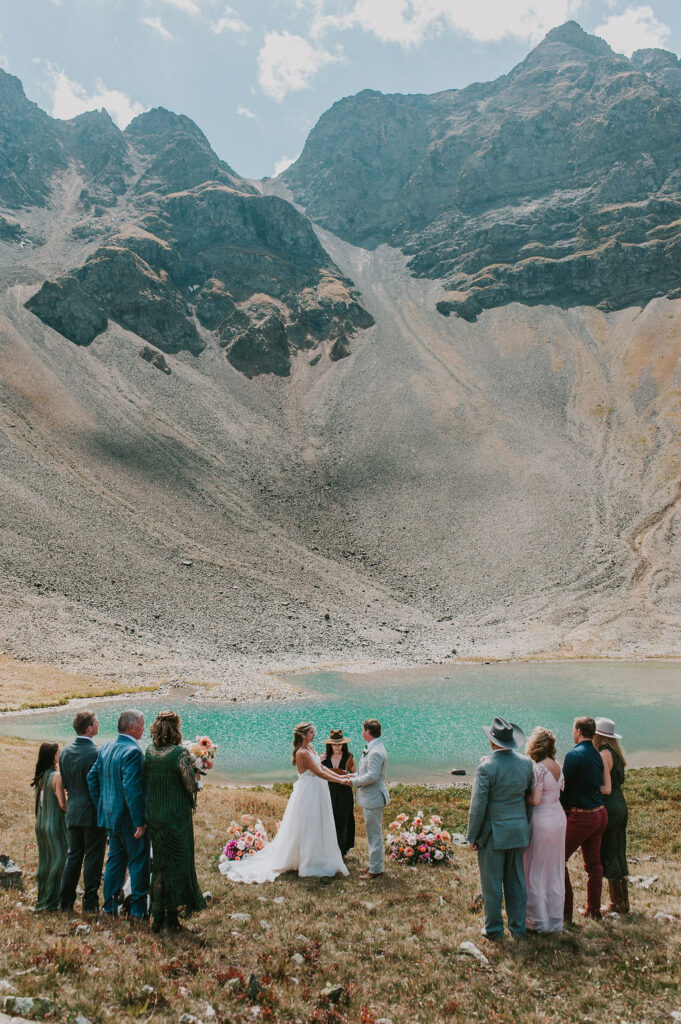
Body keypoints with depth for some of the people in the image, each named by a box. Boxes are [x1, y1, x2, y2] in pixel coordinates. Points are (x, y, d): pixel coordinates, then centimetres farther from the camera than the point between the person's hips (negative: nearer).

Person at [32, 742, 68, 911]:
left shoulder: (40, 777, 6)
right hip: (55, 824, -8)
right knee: (57, 862, 1)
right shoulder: (56, 776, -15)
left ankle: (42, 900, 23)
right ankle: (51, 902, 5)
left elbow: (39, 801, 13)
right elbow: (63, 805, -14)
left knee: (44, 862, 15)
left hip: (40, 824, 8)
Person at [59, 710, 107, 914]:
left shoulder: (65, 752, 2)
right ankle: (90, 903, 8)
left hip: (73, 812, 6)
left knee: (73, 856, 16)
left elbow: (65, 783, 11)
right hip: (93, 813, -6)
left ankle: (66, 901, 20)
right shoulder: (96, 753, -20)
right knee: (93, 858, 3)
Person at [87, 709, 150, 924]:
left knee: (115, 860, 18)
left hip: (110, 817, 8)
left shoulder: (106, 749, 6)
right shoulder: (132, 752, -21)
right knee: (139, 863, 3)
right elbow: (132, 789, -26)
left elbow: (92, 778, 12)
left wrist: (101, 809, 17)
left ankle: (110, 908, 25)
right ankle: (137, 912, 7)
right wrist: (139, 822, -21)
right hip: (128, 818, -8)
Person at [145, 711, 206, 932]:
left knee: (159, 863, 17)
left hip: (153, 815, 5)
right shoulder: (180, 754, -18)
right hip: (177, 816, -5)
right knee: (178, 863, 9)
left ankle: (157, 916, 21)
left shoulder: (148, 751, -1)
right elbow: (191, 785, -15)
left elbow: (145, 781, 7)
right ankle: (171, 918, 17)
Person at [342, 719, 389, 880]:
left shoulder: (375, 752, -24)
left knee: (374, 834, 0)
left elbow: (372, 776, -27)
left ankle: (375, 869, 9)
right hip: (371, 798, 11)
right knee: (373, 833, 20)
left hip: (373, 799, -11)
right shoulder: (373, 749, 10)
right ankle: (374, 864, 31)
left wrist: (353, 782, -16)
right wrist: (355, 776, 9)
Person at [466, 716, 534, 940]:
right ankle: (518, 927, 27)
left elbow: (478, 806, -16)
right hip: (519, 831, 5)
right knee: (516, 881, 17)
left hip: (493, 833, -5)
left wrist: (472, 836, -5)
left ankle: (494, 929, 20)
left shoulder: (486, 767, -20)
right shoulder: (525, 763, -3)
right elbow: (530, 798, 7)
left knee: (492, 883, 9)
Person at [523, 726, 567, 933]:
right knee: (555, 871, 17)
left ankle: (539, 921, 17)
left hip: (542, 821, -8)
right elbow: (560, 790, 10)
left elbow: (535, 800, -21)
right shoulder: (557, 766, 3)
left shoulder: (539, 768, -20)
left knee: (535, 871, 7)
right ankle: (556, 921, 27)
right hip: (559, 817, 8)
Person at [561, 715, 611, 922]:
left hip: (581, 816, -8)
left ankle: (566, 911, 3)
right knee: (593, 863, 16)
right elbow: (605, 788, 12)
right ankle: (594, 909, 24)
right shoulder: (598, 755, 8)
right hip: (600, 813, 8)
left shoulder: (574, 755, -17)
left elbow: (564, 787, -11)